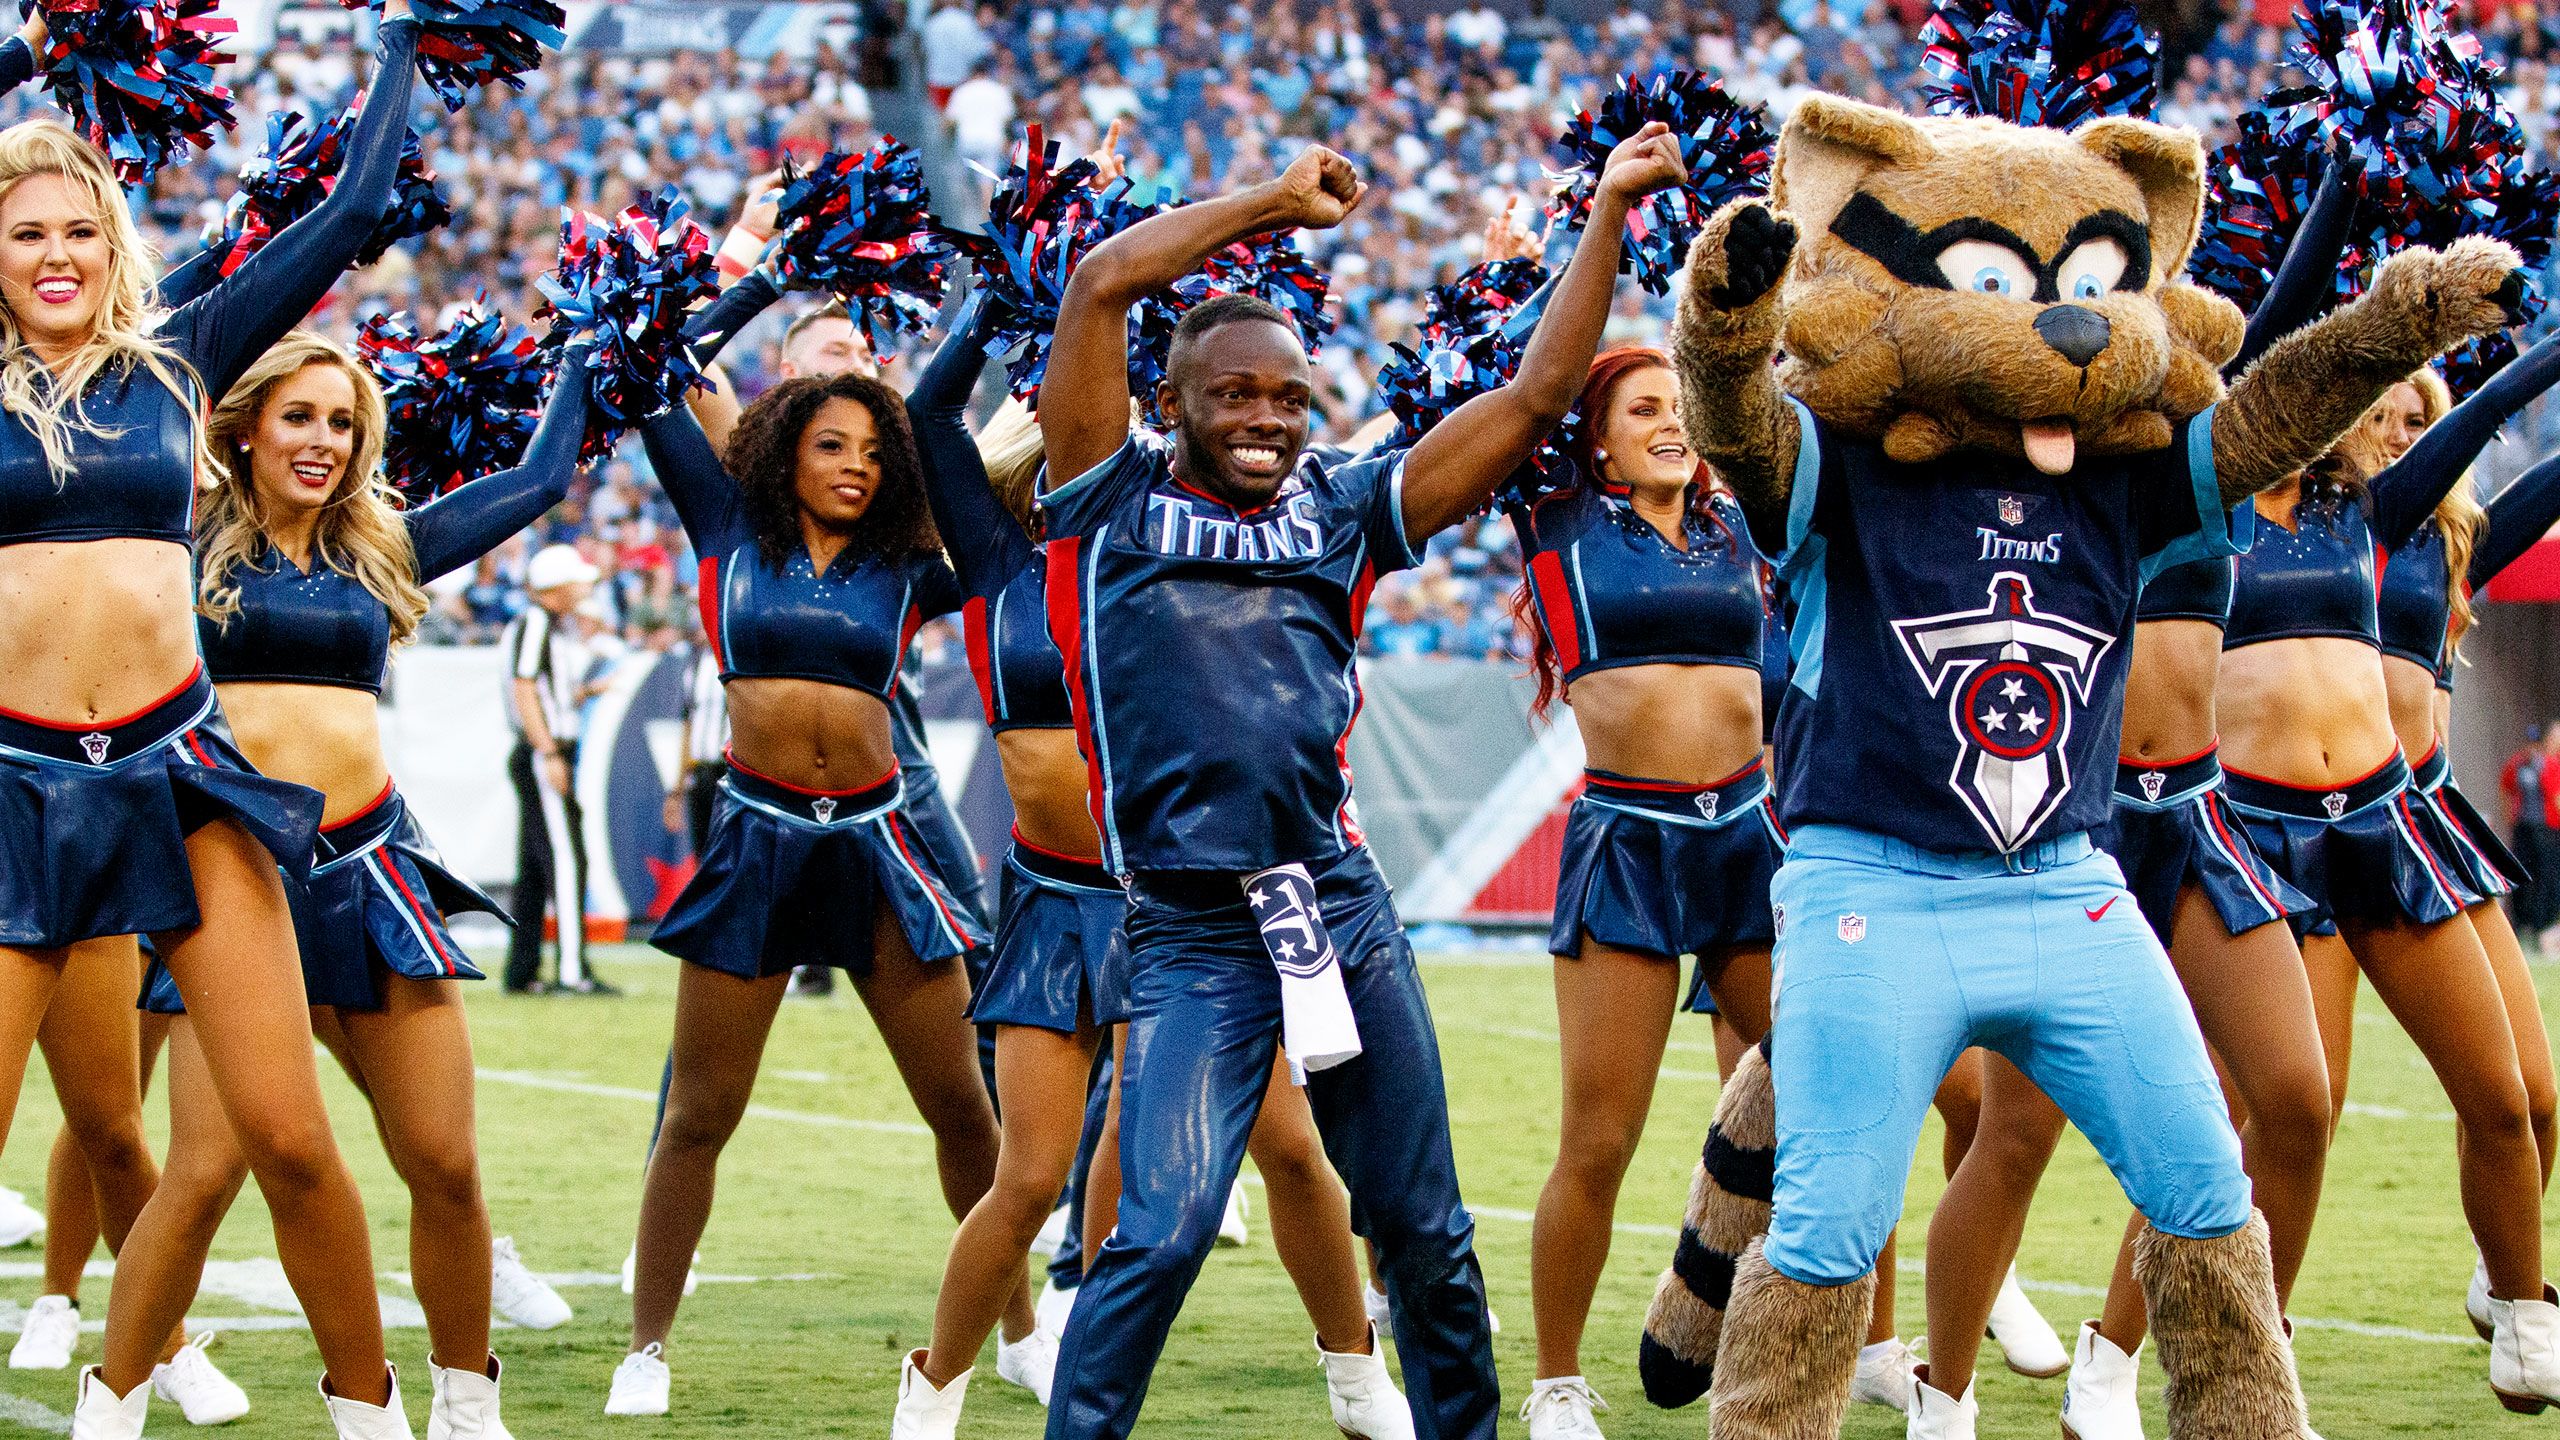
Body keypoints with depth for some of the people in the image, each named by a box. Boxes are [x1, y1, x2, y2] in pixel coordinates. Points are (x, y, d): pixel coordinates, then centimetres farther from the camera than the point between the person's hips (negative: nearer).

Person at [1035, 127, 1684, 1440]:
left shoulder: (1340, 513, 13)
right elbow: (1100, 285, -4)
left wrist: (1608, 212, 11)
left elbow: (1536, 398, 13)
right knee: (1161, 1235, -14)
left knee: (1424, 1234, 10)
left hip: (1343, 905, 4)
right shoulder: (1117, 503, 5)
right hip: (1191, 937, -4)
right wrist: (1278, 205, 4)